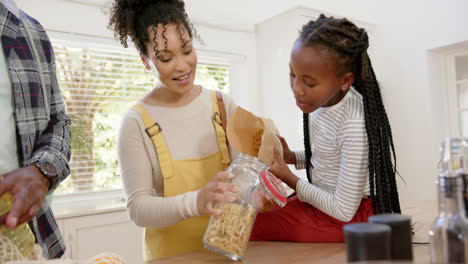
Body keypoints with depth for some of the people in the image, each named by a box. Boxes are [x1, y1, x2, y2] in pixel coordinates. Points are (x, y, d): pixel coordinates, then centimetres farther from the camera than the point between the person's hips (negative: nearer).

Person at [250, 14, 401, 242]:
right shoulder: (322, 99, -7)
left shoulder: (354, 123, -29)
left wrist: (289, 178, -15)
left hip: (351, 216, -8)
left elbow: (344, 211, -23)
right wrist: (291, 157, -4)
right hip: (323, 199, 8)